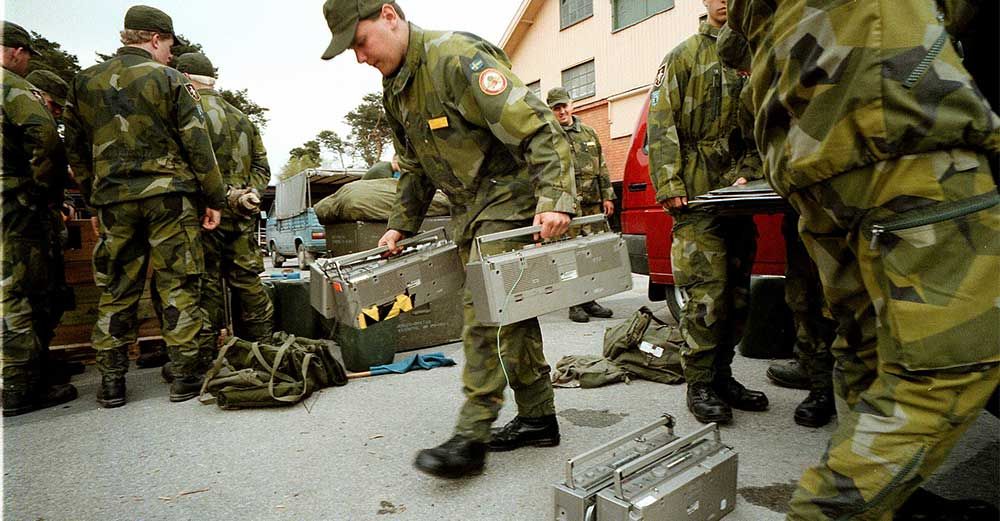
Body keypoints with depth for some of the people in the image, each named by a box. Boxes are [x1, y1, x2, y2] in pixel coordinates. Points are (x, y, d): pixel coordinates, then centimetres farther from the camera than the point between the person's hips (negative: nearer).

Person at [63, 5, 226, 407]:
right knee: (177, 287, 1)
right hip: (169, 196, -4)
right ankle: (185, 377, 5)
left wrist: (95, 199, 22)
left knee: (116, 290, 10)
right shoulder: (170, 80, -2)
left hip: (113, 201, 4)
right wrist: (214, 199, -1)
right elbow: (197, 145, -6)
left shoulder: (85, 83, 12)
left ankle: (111, 383, 16)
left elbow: (76, 151, 15)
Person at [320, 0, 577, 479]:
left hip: (510, 203, -9)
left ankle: (471, 439, -4)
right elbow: (416, 170, 21)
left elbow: (538, 129, -22)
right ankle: (538, 417, 23)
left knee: (486, 317, -12)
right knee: (510, 314, 11)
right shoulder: (395, 90, 12)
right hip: (468, 214, 9)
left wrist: (555, 199, -30)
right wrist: (400, 226, 16)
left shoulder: (460, 58, -16)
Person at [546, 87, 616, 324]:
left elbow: (602, 168, 19)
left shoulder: (589, 133, 19)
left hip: (593, 204, 5)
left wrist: (607, 197, 12)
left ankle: (589, 300, 18)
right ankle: (575, 304, 3)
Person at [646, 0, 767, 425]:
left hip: (738, 191, 5)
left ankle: (722, 376, 20)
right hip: (696, 192, -5)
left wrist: (749, 172, -3)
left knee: (737, 291, 7)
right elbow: (661, 123, -4)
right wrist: (669, 185, -14)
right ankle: (699, 385, 3)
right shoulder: (685, 55, 7)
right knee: (707, 291, -9)